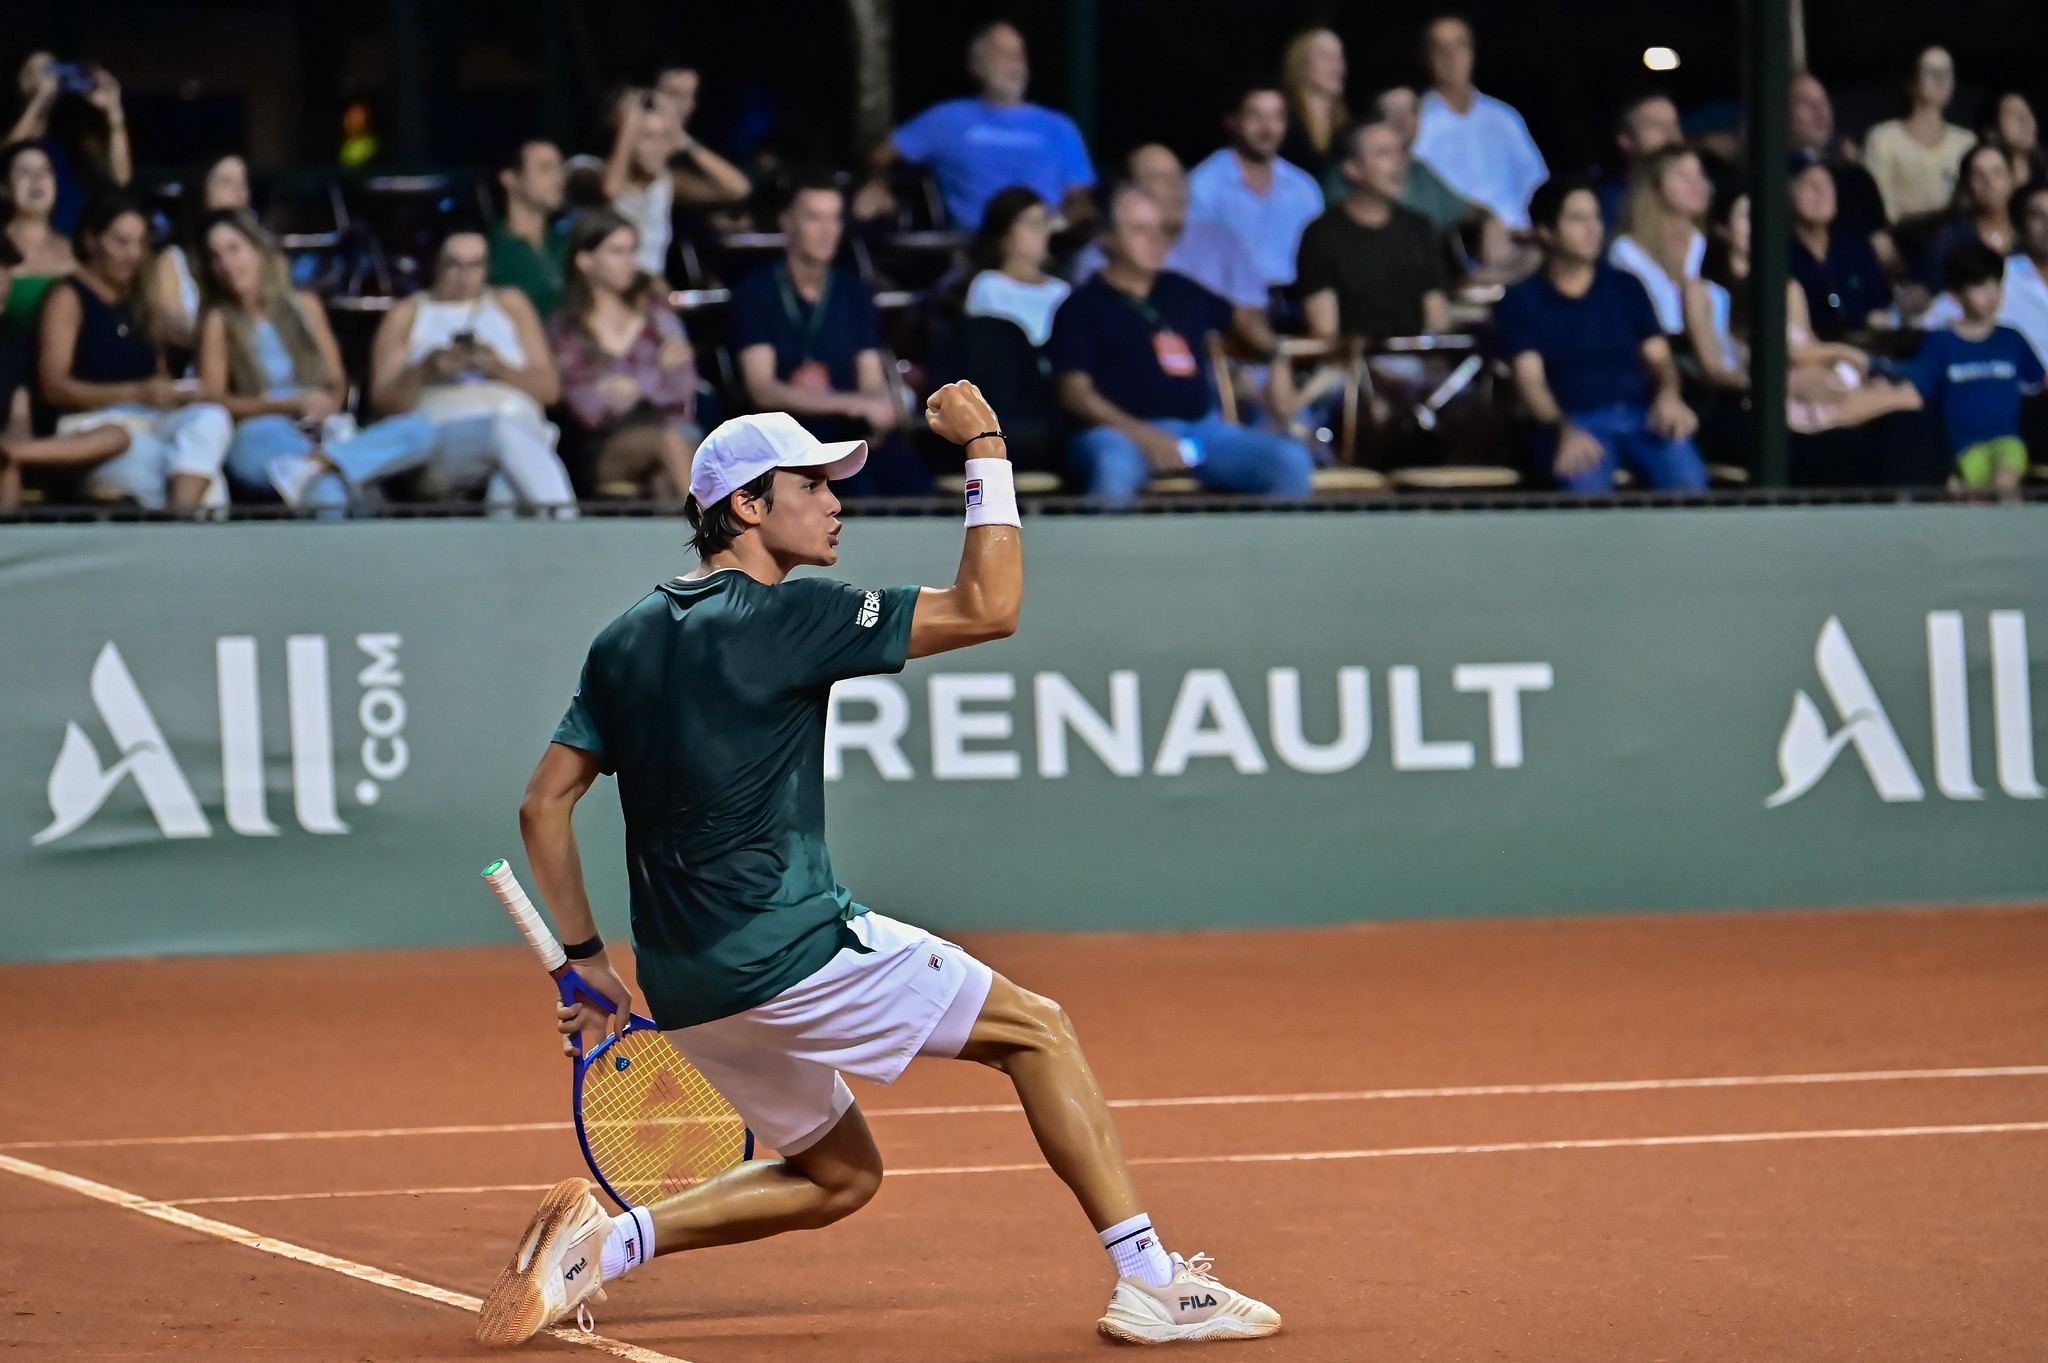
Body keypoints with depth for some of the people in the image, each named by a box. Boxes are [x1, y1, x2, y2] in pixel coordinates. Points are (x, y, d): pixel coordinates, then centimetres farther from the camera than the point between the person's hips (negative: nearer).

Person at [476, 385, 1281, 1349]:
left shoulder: (625, 642, 12)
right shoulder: (783, 617, -10)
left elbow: (543, 807, 11)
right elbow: (989, 608, -11)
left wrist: (588, 960, 17)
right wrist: (985, 448, -2)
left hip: (685, 990, 8)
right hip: (793, 952, -8)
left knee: (840, 1176, 22)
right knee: (1035, 1030, 4)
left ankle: (607, 1238, 6)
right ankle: (1152, 1284, -2)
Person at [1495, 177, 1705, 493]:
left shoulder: (1625, 287, 20)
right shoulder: (1521, 301, 9)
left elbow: (1658, 357, 16)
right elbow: (1529, 378, -2)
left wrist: (1669, 395, -10)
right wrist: (1563, 430, -23)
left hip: (1642, 415, 3)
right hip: (1576, 420, -3)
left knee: (1686, 477, -31)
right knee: (1587, 482, -38)